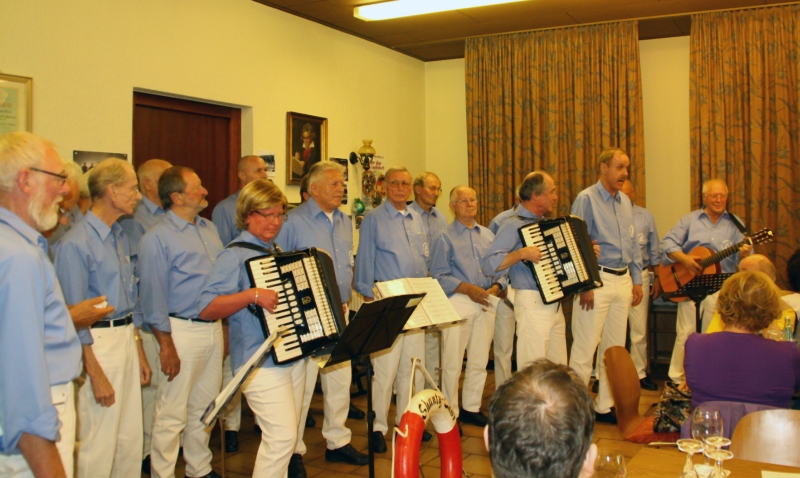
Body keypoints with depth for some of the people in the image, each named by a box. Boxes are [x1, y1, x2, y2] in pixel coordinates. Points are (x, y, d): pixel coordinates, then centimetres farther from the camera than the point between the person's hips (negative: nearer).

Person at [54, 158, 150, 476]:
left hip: (127, 339, 8)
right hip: (97, 344, -8)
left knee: (131, 438, 14)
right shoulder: (77, 243, -15)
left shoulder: (120, 236, 11)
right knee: (99, 444, 0)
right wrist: (96, 374, -15)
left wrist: (139, 353, 17)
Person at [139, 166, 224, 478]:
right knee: (172, 414, 1)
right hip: (182, 331, -7)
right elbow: (153, 295, -12)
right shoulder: (157, 238, -11)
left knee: (205, 407, 17)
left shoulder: (209, 228, 12)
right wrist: (166, 345, -14)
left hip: (214, 327, 7)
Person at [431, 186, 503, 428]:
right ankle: (450, 411, 10)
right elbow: (438, 276, -9)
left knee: (479, 361, 11)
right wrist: (468, 289, -18)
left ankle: (471, 408, 24)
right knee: (452, 362, -2)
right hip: (457, 302, -5)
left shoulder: (488, 235, 14)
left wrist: (496, 287, -8)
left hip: (485, 303, 5)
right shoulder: (445, 237, -1)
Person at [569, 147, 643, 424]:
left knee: (615, 347, 11)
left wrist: (637, 280, 14)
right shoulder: (587, 199, -7)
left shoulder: (626, 202, 15)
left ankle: (605, 405, 20)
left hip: (623, 280, 7)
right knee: (585, 347, -5)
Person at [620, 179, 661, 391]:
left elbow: (654, 251, 15)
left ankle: (640, 373, 19)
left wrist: (657, 278, 13)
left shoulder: (646, 217, 10)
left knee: (639, 329, 7)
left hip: (639, 276, 3)